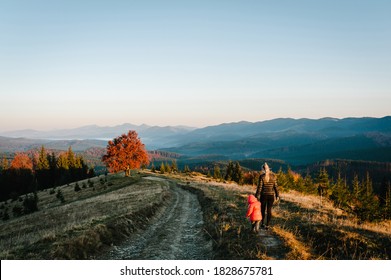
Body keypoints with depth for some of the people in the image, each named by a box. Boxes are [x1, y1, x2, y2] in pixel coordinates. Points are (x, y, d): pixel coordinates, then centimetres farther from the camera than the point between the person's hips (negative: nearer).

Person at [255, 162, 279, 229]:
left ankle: (262, 223, 23)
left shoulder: (261, 176, -10)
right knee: (269, 210, 8)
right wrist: (277, 195, 7)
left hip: (263, 195, -2)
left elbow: (259, 187, -10)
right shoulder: (273, 176, -2)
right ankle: (267, 225, 8)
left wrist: (257, 195, -4)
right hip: (271, 195, 2)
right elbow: (275, 186, 0)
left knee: (263, 210, 15)